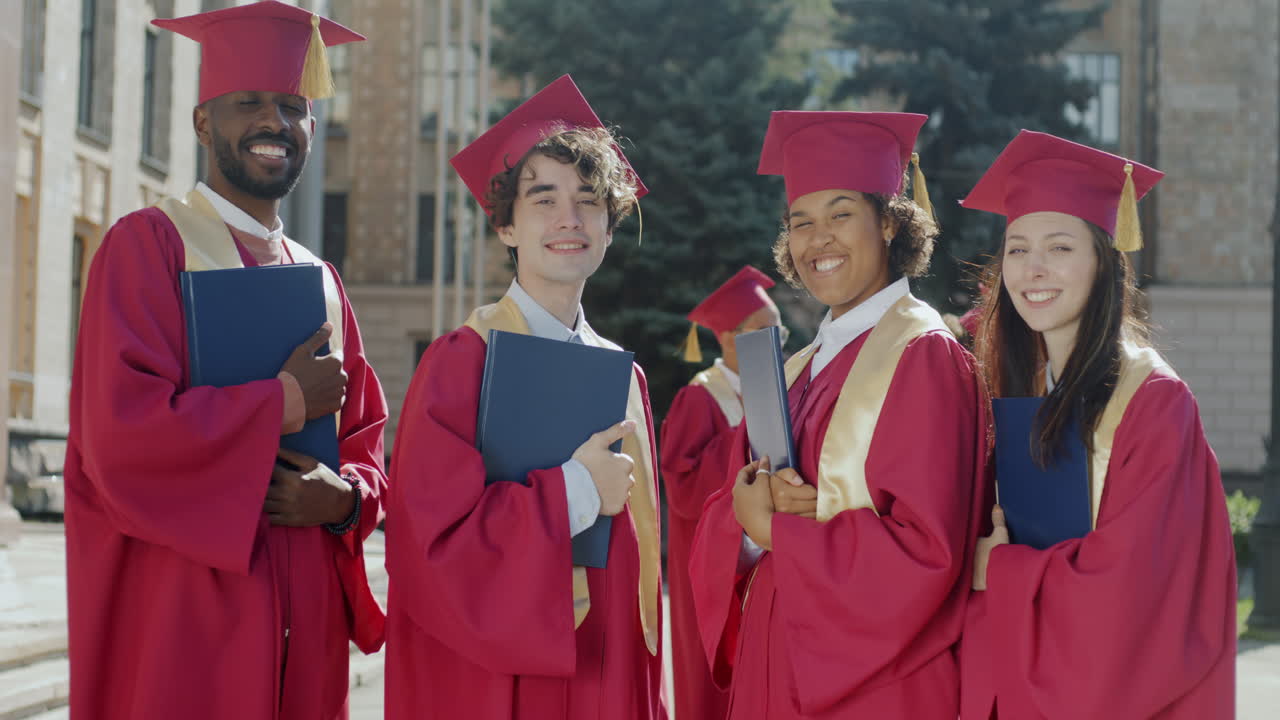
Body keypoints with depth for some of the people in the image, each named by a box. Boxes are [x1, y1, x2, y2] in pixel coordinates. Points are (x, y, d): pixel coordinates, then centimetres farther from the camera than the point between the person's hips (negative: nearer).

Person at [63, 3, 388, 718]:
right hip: (182, 625, -6)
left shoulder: (320, 280, 14)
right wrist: (286, 402, -9)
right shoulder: (148, 244, -5)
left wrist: (344, 497, -8)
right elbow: (123, 433, -18)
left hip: (305, 630, 6)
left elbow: (366, 447, 14)